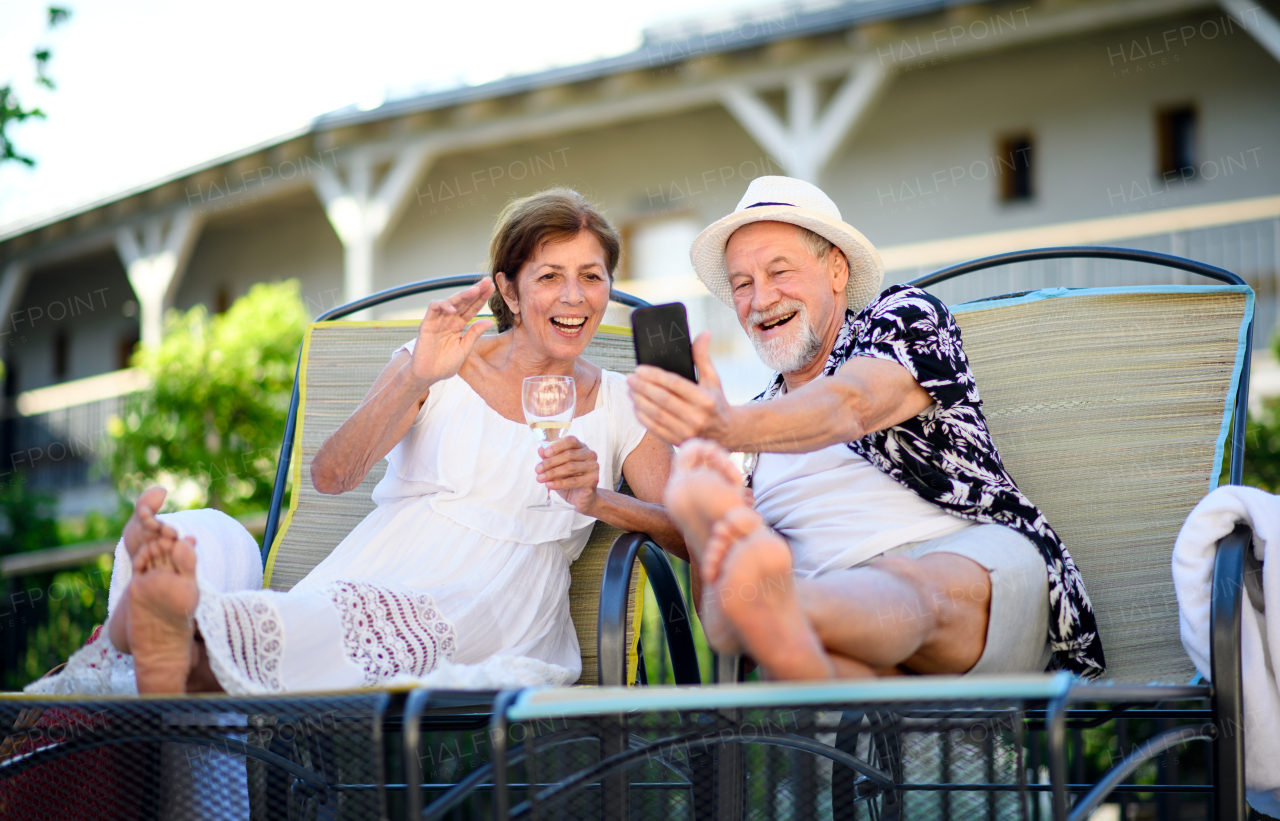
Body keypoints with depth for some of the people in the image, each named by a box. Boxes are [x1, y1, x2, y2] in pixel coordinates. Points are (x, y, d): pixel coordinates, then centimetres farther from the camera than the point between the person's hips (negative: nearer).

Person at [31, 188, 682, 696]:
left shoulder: (619, 407, 17)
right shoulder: (442, 366, 14)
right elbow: (330, 476, -1)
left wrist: (599, 501, -12)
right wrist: (417, 378, -16)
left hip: (497, 631, -1)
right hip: (376, 585, 1)